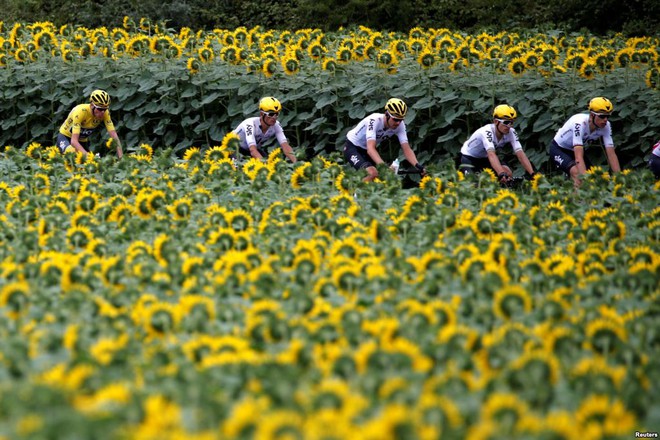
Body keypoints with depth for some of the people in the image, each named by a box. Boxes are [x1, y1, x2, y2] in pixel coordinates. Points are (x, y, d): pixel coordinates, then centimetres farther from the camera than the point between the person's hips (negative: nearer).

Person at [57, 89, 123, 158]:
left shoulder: (105, 113, -21)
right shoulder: (80, 111, -34)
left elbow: (114, 135, -21)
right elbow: (74, 141, -39)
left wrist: (121, 156, -35)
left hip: (83, 141, 5)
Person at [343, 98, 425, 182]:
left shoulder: (400, 125, -18)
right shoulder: (374, 120, -34)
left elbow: (406, 149, -20)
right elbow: (370, 148, -43)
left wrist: (418, 166, -38)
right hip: (352, 147, -7)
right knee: (373, 173, -29)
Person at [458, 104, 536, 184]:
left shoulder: (511, 133, -23)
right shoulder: (487, 132, -39)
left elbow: (520, 154, -30)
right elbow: (491, 154, -52)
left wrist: (532, 174, -43)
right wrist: (501, 174, -67)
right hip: (469, 157, -5)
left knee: (508, 174, -19)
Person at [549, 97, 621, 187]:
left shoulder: (606, 126, -20)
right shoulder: (580, 123, -37)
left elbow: (611, 154, -19)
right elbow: (578, 157, -44)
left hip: (574, 151, 6)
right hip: (558, 148, -6)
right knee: (576, 173, -32)